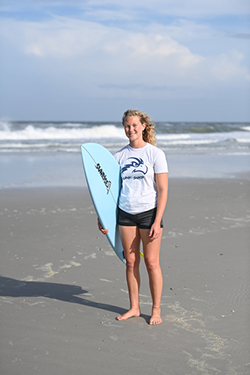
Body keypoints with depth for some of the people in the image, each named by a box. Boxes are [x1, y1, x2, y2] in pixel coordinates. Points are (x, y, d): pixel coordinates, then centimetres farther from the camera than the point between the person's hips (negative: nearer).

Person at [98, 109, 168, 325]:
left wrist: (157, 222, -14)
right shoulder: (120, 156, 7)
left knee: (151, 263, 1)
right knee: (130, 262, 9)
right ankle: (134, 308, 21)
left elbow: (163, 191, -8)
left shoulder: (156, 154, -5)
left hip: (149, 212, -4)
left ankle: (156, 310, 15)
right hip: (126, 213, 4)